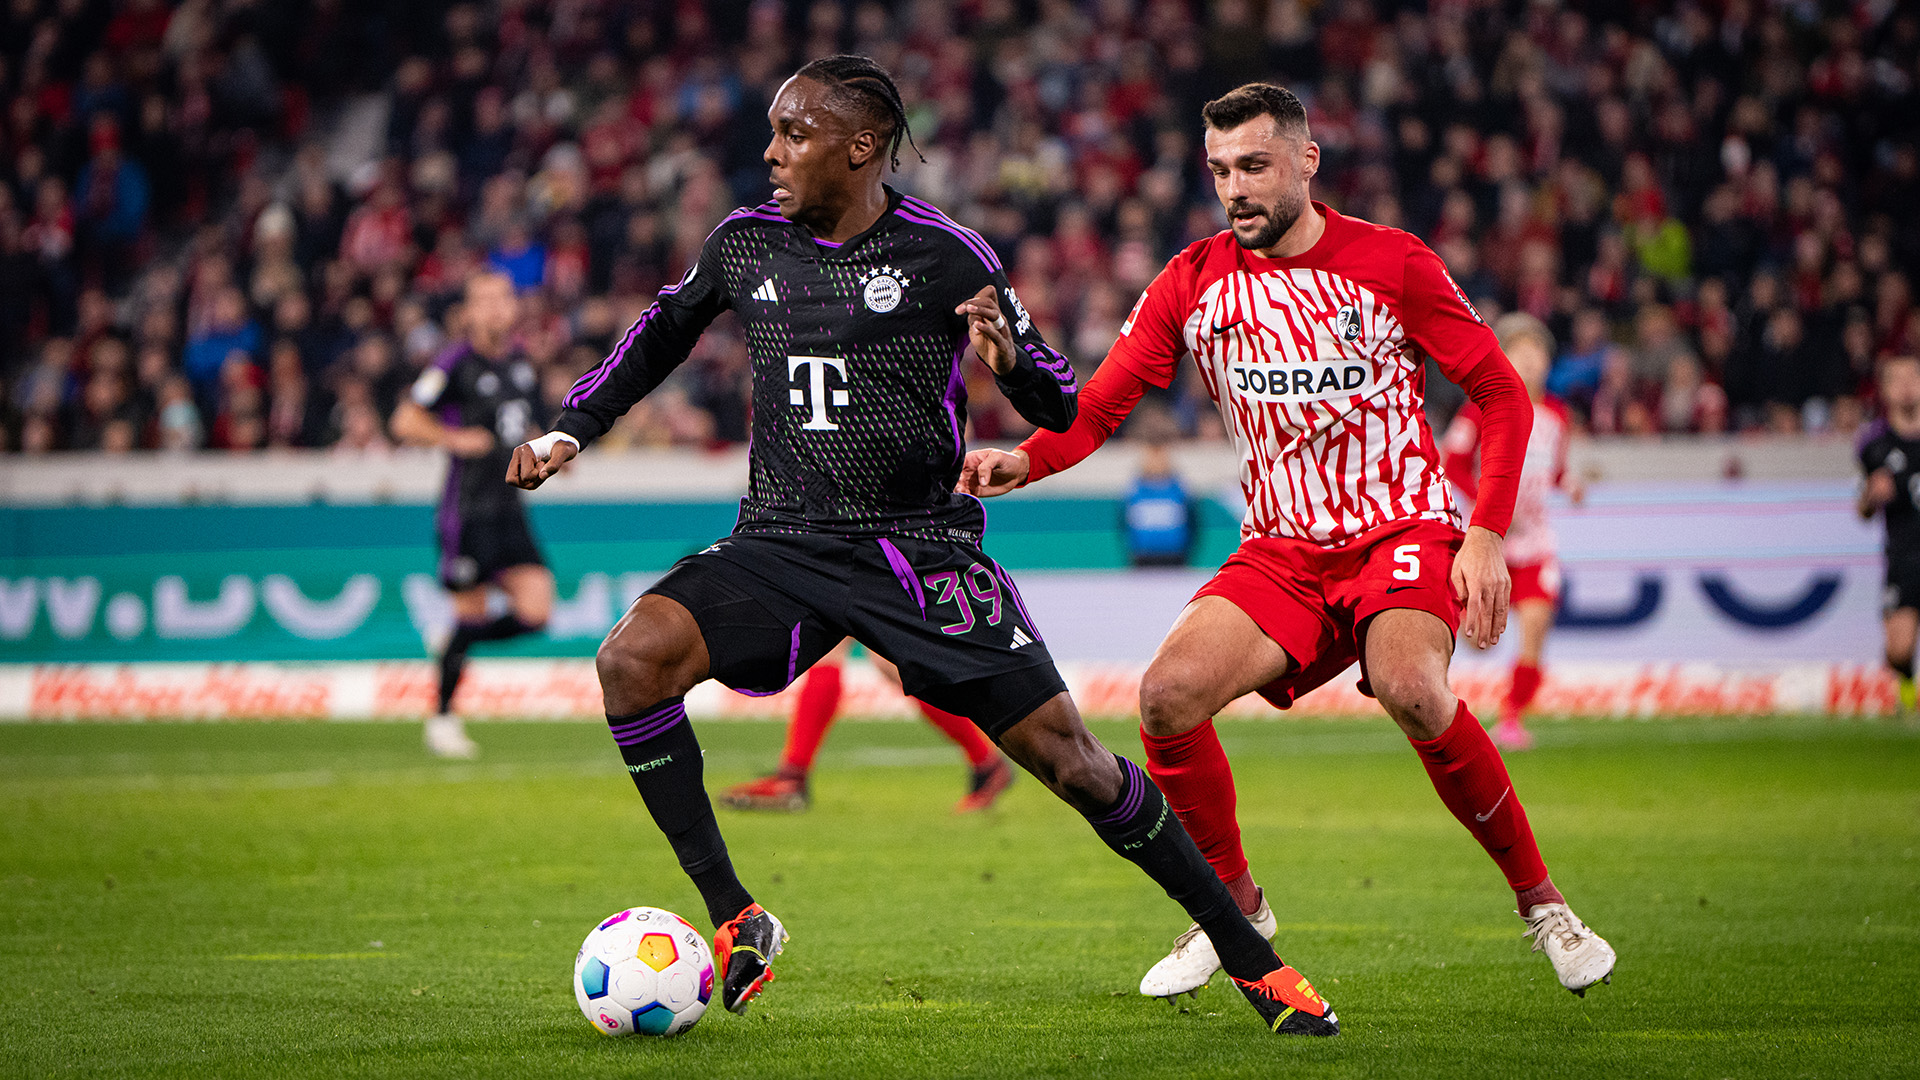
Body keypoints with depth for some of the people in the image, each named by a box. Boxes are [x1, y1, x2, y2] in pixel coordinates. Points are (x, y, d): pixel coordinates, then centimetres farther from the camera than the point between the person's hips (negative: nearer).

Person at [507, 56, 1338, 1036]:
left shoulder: (944, 255, -4)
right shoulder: (745, 243, 6)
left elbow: (1064, 409, -1)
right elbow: (663, 331, 27)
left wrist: (1009, 359, -22)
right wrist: (571, 428, 19)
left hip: (920, 547, -3)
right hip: (780, 542, 3)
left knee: (1067, 756, -9)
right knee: (633, 657, -24)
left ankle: (1248, 956, 7)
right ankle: (734, 920, -14)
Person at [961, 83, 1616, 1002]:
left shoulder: (1393, 263, -5)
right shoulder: (1192, 283, 2)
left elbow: (1501, 394, -1)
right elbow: (1099, 406, 1)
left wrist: (1485, 535, -11)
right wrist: (1023, 461, -20)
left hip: (1403, 530, -3)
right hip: (1282, 549, 4)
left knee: (1412, 691, -33)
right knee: (1169, 694, -20)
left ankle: (1540, 900, -14)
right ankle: (1234, 906, 5)